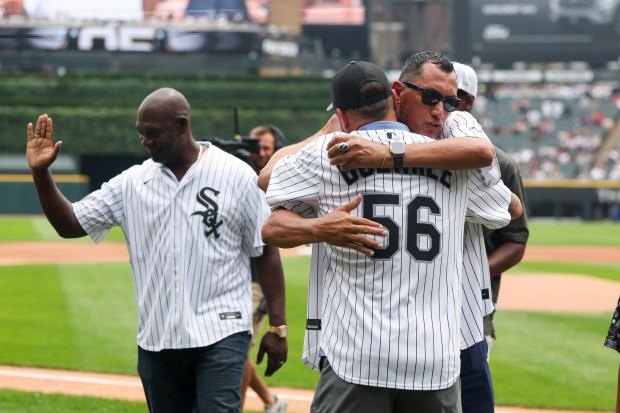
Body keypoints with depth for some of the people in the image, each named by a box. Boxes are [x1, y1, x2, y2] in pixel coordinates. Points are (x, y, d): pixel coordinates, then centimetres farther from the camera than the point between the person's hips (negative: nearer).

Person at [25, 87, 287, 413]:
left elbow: (266, 252, -1)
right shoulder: (133, 182, 6)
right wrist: (40, 173, -8)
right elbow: (69, 224, 6)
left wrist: (277, 326, -5)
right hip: (156, 340, 5)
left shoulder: (237, 175, -3)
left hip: (221, 337, -5)